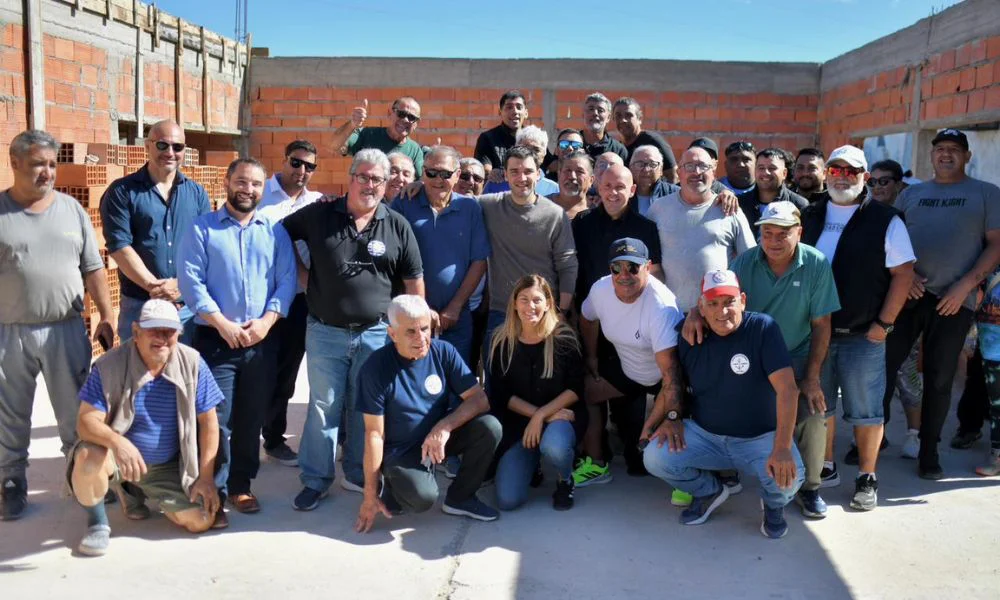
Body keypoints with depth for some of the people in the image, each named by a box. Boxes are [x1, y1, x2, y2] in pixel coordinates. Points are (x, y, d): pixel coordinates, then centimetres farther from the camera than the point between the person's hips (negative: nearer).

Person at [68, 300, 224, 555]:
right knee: (88, 457, -35)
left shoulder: (192, 363, -11)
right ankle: (97, 523, -4)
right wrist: (118, 442, -42)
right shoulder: (110, 366, -15)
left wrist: (205, 477, -8)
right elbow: (87, 420, -20)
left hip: (169, 467, 3)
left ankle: (135, 491, 20)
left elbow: (208, 421, -5)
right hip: (118, 455, -2)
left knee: (202, 520, -9)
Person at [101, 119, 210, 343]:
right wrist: (154, 286, -16)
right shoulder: (122, 192, 0)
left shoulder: (197, 193, 10)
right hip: (140, 305, -3)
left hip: (190, 306, 3)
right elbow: (119, 246, -9)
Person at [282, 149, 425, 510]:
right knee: (323, 406, 6)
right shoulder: (318, 216, 0)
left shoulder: (398, 226, 1)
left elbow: (413, 281, 5)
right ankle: (315, 479, 18)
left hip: (376, 333, 1)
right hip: (325, 331, 0)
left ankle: (358, 475, 27)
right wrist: (304, 277, 4)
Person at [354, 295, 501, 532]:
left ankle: (460, 497, 1)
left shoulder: (443, 351, -9)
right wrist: (370, 495, -13)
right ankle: (390, 486, 5)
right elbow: (374, 434, -16)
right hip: (400, 450, -4)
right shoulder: (376, 367, -19)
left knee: (489, 427, -22)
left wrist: (444, 427, -27)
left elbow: (480, 399, -11)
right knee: (423, 497, -32)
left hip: (440, 437, 4)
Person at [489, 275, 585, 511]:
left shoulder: (564, 337, -7)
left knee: (554, 447, -39)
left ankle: (565, 481, -1)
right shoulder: (502, 341, -3)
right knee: (507, 500, -13)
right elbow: (501, 394, -3)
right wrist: (538, 414, -14)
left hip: (561, 414, -2)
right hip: (518, 421, 2)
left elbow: (576, 389, -8)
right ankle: (532, 463, 22)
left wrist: (542, 415, -18)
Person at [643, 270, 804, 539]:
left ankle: (774, 503, 10)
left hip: (760, 438, -3)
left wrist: (782, 448, -33)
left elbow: (787, 388, -25)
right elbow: (674, 384, 10)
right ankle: (710, 491, 14)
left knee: (788, 476, -32)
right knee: (654, 458, -19)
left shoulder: (762, 328, -17)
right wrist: (672, 416, -11)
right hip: (704, 435, 4)